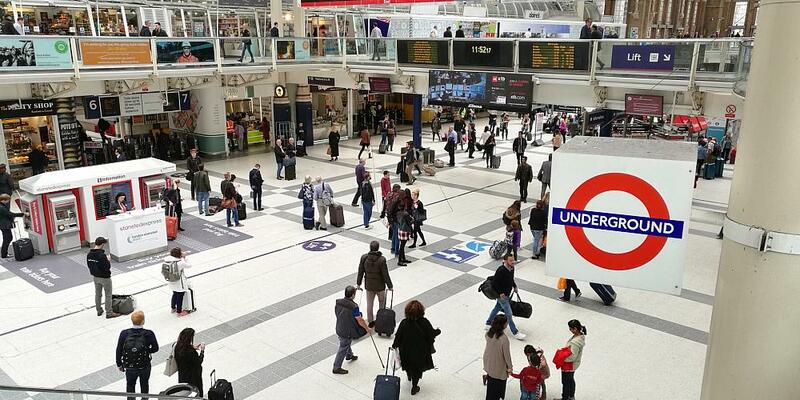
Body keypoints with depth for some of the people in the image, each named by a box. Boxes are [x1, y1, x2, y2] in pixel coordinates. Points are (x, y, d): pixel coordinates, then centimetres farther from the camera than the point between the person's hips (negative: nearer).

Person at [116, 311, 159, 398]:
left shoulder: (124, 334, -19)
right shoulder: (149, 334, -23)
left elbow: (119, 350, -9)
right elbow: (155, 348, -12)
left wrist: (119, 364, 6)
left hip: (129, 367, 1)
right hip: (145, 366, -1)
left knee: (130, 385, 26)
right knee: (144, 385, 26)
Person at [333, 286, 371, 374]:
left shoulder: (338, 302, -9)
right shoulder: (354, 307, -29)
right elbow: (360, 321, -20)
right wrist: (367, 328, -4)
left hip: (339, 328, 7)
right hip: (347, 332, -7)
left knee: (347, 343, 31)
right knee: (343, 349, 7)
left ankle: (349, 355, 55)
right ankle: (336, 368, 16)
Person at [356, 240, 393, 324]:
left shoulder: (364, 258, -13)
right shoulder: (381, 260, -23)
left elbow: (360, 272, -3)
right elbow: (385, 275, -16)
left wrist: (358, 284, 10)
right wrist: (390, 286, -3)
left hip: (368, 285, 3)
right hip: (380, 286, -3)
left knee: (369, 304, 18)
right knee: (382, 302, 21)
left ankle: (370, 322, 30)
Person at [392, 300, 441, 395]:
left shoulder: (404, 323, -25)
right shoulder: (424, 323, -26)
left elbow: (398, 337, -14)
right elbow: (432, 334, -12)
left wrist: (394, 345, 6)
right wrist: (438, 331, 11)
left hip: (406, 351, 1)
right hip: (420, 352, -1)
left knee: (408, 365, 31)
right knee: (418, 369, 22)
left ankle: (410, 377, 58)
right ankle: (414, 387, 34)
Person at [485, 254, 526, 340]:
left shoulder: (511, 268, -4)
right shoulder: (501, 270, -30)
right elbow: (494, 283, -25)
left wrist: (514, 286, 6)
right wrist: (500, 293, -23)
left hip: (507, 294, 9)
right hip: (502, 295, -9)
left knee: (497, 308, 24)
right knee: (508, 314, -1)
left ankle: (488, 324, 43)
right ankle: (515, 332, 9)